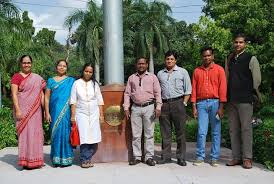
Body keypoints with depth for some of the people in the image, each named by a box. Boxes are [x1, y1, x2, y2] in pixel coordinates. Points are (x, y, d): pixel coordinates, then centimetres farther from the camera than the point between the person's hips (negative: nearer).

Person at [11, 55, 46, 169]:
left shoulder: (37, 78, 13)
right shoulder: (16, 76, 0)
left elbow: (41, 94, 14)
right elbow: (14, 94, -8)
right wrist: (17, 110, -16)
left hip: (35, 110, 4)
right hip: (23, 110, -4)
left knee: (36, 133, 7)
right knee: (25, 133, -4)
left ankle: (35, 160, 17)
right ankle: (26, 161, 5)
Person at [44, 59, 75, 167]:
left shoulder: (71, 81, 8)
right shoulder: (51, 80, 10)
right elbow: (46, 97, 7)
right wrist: (47, 113, -1)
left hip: (66, 112, -1)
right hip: (55, 111, 1)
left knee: (65, 133, -2)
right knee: (56, 133, 3)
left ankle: (66, 159, 8)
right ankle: (56, 159, 13)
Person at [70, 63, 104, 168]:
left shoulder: (95, 84, 9)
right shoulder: (77, 83, 3)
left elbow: (100, 100, 10)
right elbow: (73, 101, 2)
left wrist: (101, 115, 5)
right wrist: (73, 115, -3)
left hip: (94, 113, 2)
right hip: (81, 113, -2)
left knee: (94, 137, -3)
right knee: (84, 137, -8)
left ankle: (87, 158, 13)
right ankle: (85, 160, 5)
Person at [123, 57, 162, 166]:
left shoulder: (152, 77, 9)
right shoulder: (131, 78, 14)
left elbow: (157, 93, 4)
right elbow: (127, 93, 12)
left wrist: (158, 107, -6)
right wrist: (126, 108, 4)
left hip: (149, 107, -1)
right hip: (135, 108, 2)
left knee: (149, 134, 1)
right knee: (136, 135, 3)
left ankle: (149, 157, 7)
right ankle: (137, 157, 11)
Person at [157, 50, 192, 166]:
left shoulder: (182, 72, 8)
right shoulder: (160, 74, 16)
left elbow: (188, 90, 5)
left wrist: (184, 103, -4)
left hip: (178, 103, -2)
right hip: (164, 104, 3)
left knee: (180, 131, 0)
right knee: (165, 132, 5)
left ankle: (181, 158, 7)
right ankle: (166, 157, 13)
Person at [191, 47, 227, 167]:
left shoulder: (219, 69, 5)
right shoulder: (197, 71, 12)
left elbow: (222, 88, 0)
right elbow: (194, 89, 9)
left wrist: (221, 107, -7)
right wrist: (194, 106, 1)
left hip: (215, 102, -1)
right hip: (201, 103, 1)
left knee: (216, 132, 4)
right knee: (201, 132, -1)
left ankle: (214, 158, 11)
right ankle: (200, 157, 8)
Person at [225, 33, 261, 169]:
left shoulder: (251, 59, -1)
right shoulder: (229, 59, 14)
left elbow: (257, 79, 0)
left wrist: (249, 93, 5)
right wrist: (227, 94, 12)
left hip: (245, 100, -5)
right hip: (231, 100, 5)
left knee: (246, 128, -3)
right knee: (233, 129, 7)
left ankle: (247, 158, 6)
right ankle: (236, 157, 15)